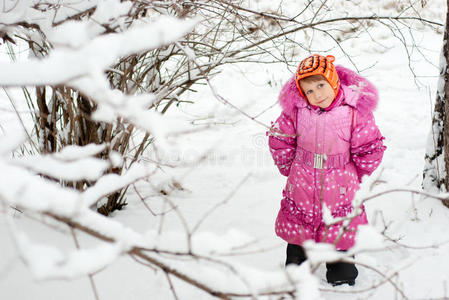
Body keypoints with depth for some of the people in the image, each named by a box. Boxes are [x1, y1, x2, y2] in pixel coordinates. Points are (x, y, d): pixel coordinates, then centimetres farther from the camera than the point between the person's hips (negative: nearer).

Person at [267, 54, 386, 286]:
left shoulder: (355, 110, -15)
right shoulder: (295, 109, -10)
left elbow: (370, 148, -4)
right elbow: (279, 139, 6)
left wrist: (354, 175, 5)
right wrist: (289, 168, 10)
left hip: (340, 186, -1)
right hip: (302, 183, 2)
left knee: (339, 231, 9)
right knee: (297, 225, 14)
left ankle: (342, 273, 34)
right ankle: (296, 265, 38)